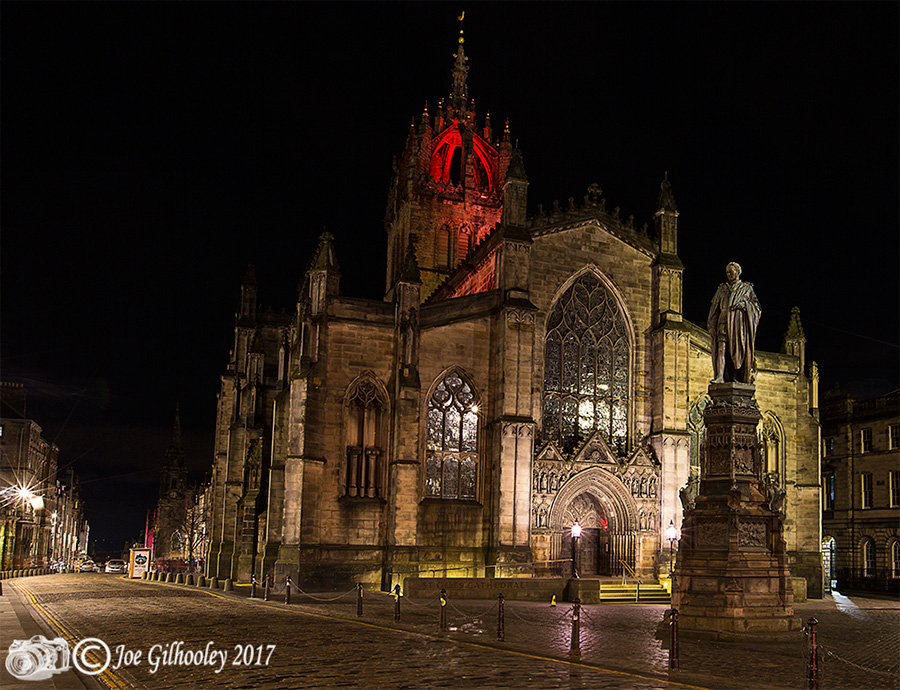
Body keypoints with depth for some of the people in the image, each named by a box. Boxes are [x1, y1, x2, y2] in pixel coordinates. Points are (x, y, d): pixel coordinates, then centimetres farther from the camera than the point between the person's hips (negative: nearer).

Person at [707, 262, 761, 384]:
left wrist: (744, 304, -11)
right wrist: (710, 322, 10)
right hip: (724, 320, 2)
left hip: (739, 322, -2)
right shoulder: (722, 289, 22)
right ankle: (720, 376, -22)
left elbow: (755, 304, 9)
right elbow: (714, 306, 21)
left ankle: (737, 376, -3)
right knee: (721, 348, -13)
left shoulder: (747, 288, 15)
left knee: (739, 349, -7)